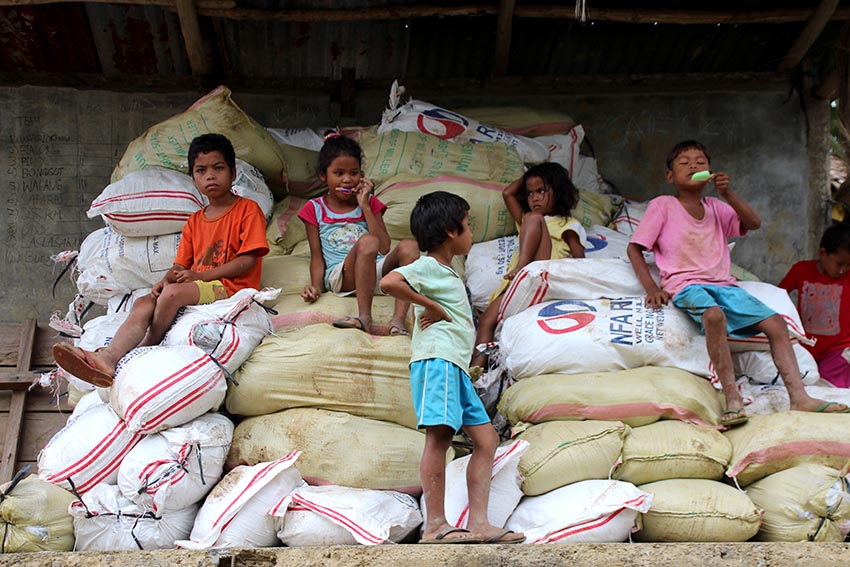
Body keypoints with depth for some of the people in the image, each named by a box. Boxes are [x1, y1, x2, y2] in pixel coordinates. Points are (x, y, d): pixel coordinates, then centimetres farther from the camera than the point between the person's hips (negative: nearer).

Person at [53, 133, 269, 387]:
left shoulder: (248, 209, 2)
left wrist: (200, 275, -13)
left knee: (174, 292, -32)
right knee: (144, 303, -20)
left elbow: (248, 261, -8)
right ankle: (110, 357, -44)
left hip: (231, 287, -6)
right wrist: (166, 279, -6)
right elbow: (181, 264, 19)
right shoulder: (195, 221, 25)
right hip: (196, 289, 6)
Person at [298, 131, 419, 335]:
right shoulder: (314, 209, 13)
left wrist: (364, 206, 1)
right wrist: (316, 286, -12)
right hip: (340, 277, -3)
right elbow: (317, 256, 7)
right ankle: (364, 317, -39)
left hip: (377, 272, 3)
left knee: (408, 246, -27)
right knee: (367, 241, -34)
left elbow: (384, 248, 3)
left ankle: (398, 320, -40)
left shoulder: (370, 203, 17)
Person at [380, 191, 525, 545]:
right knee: (439, 435, -16)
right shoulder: (428, 267, -3)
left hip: (456, 367, 10)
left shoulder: (448, 274, 26)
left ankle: (478, 523, 2)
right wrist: (430, 306, -14)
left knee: (486, 439, 6)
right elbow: (389, 282, -22)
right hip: (437, 359, -10)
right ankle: (435, 525, -20)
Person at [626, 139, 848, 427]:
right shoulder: (663, 205, 4)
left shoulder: (715, 207, 17)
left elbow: (754, 223, 5)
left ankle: (798, 396, -13)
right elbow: (634, 248, 1)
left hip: (723, 284, 6)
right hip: (686, 285, -6)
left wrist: (727, 193, -10)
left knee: (774, 322, -11)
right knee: (714, 315, -38)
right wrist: (651, 288, -12)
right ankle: (733, 399, -38)